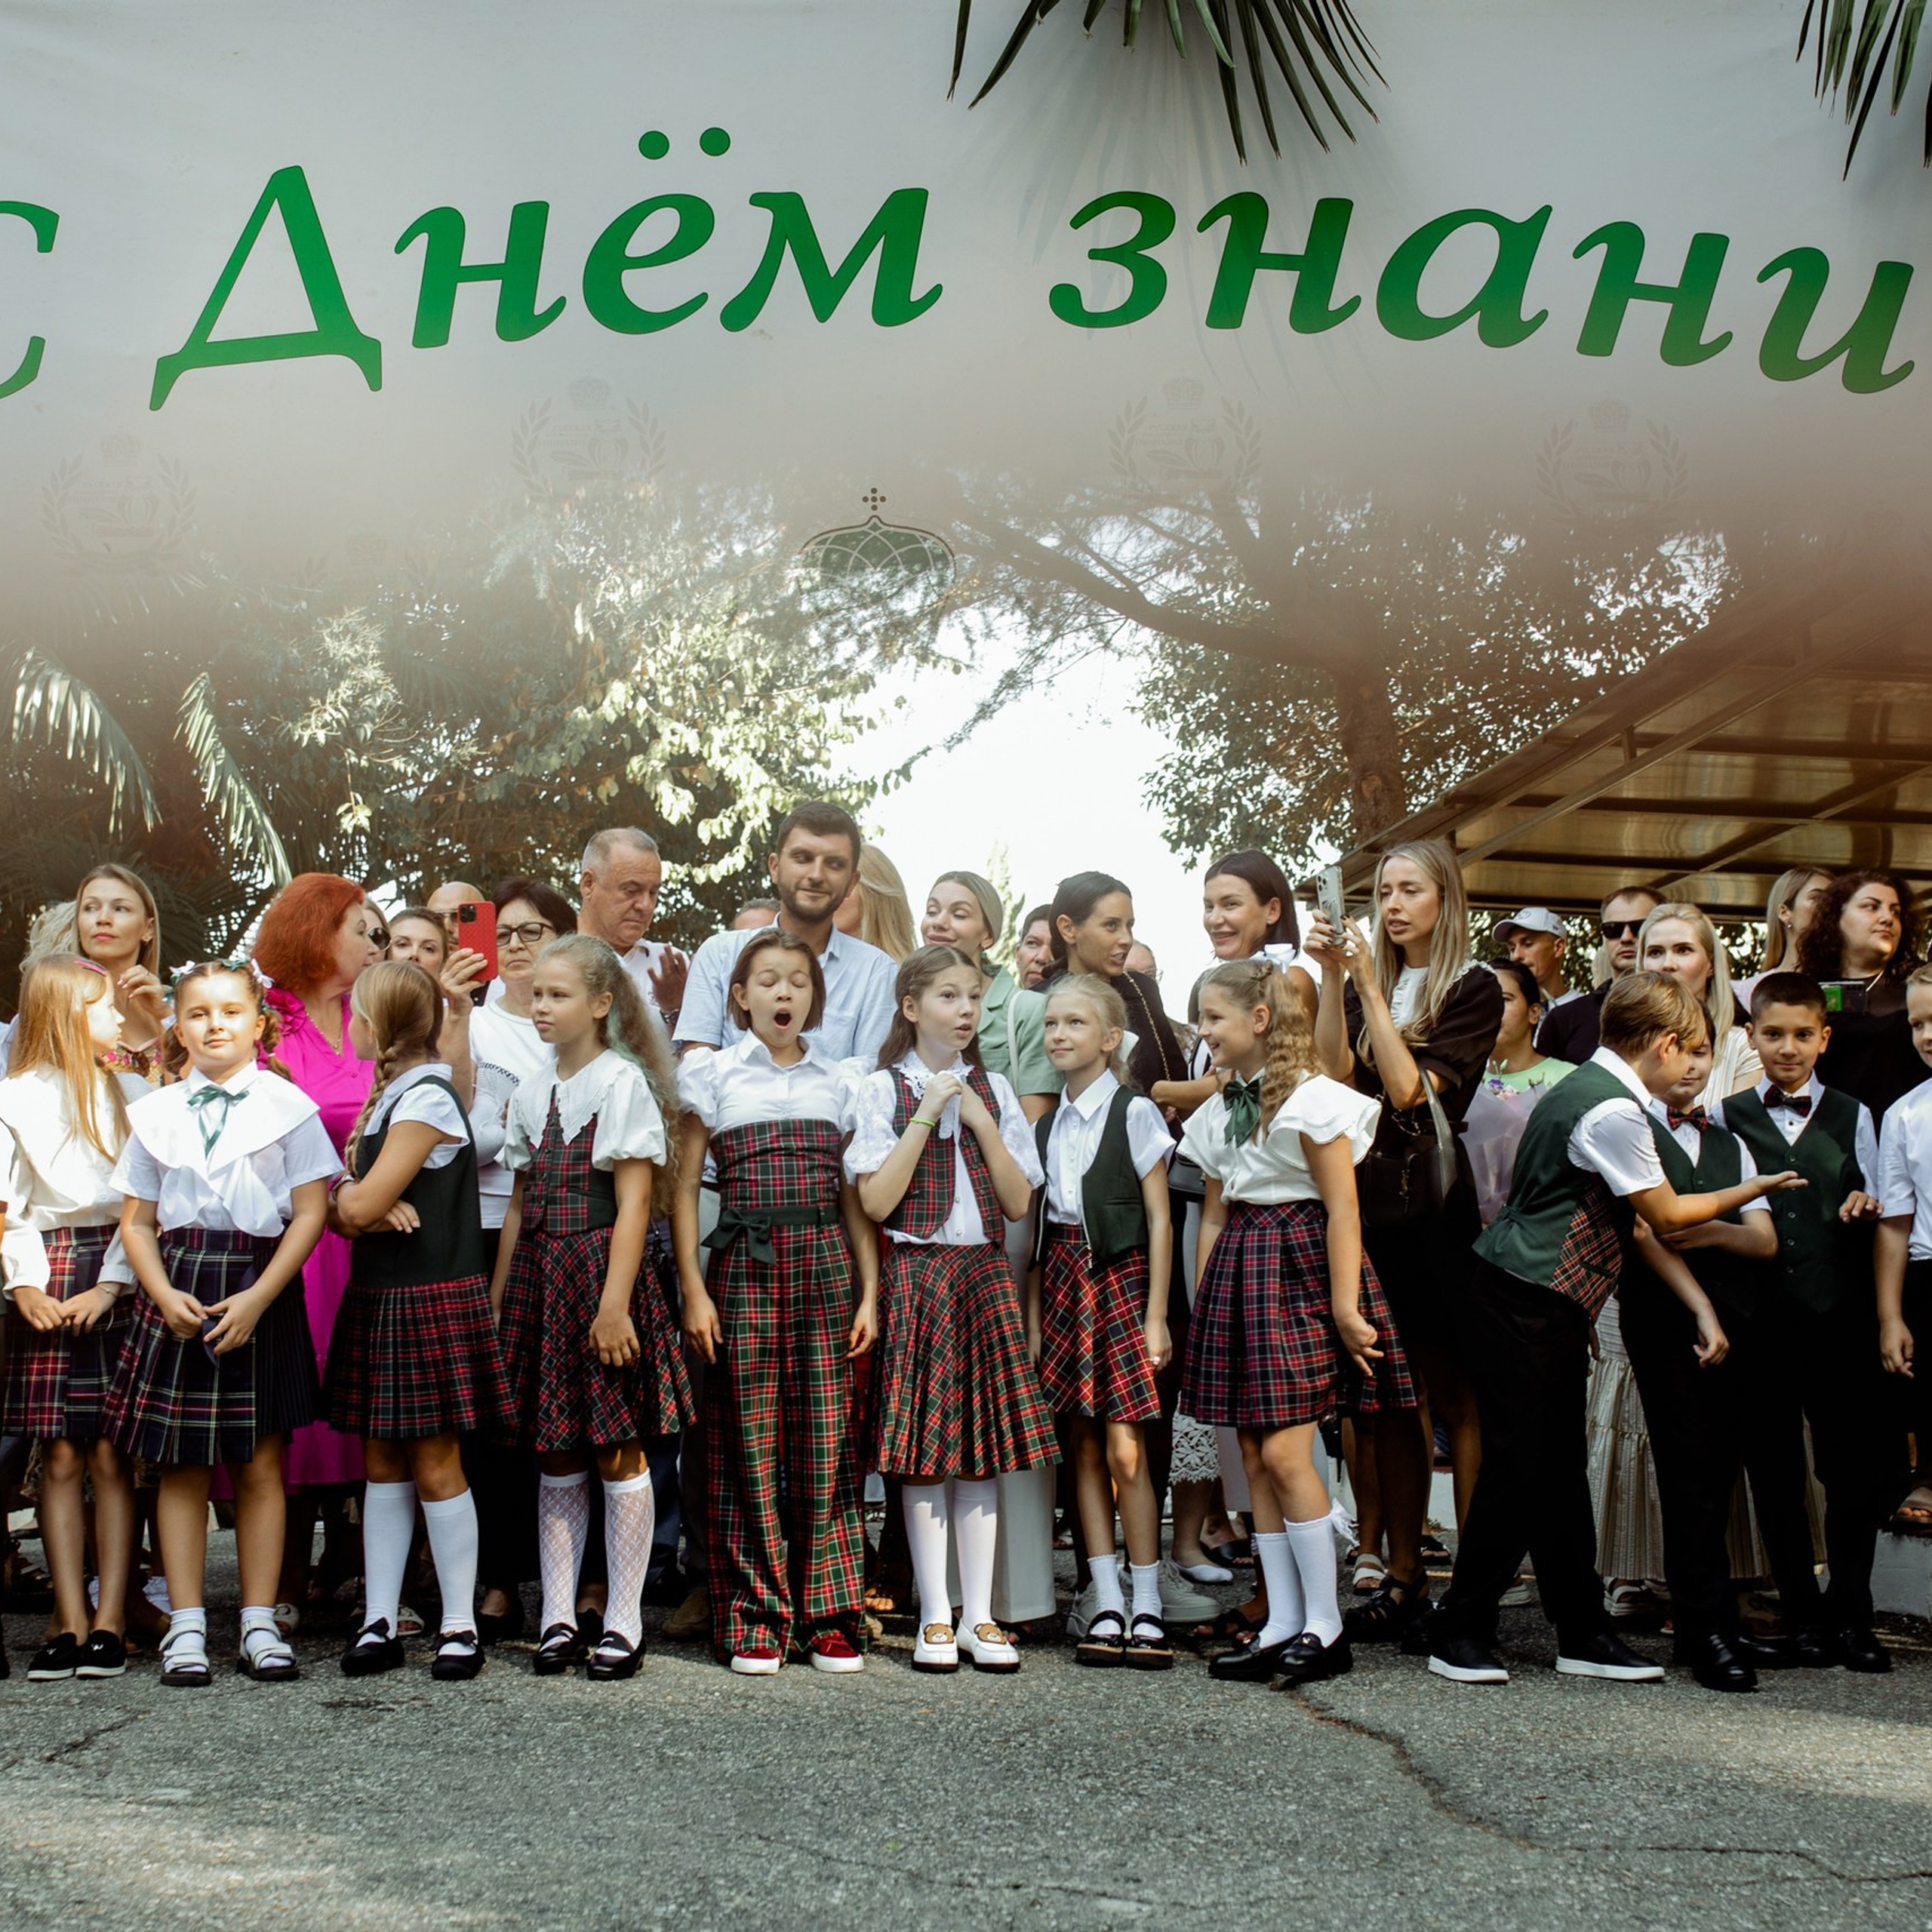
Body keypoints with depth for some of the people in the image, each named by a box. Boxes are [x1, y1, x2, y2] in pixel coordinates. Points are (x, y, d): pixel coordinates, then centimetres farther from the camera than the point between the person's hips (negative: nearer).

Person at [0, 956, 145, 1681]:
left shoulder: (132, 1092, 8)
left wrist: (111, 1283, -8)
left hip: (121, 1277, 0)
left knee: (111, 1455, -3)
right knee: (60, 1458, 0)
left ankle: (109, 1621, -1)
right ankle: (70, 1620, 3)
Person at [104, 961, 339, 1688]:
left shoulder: (287, 1106, 0)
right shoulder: (156, 1113, 8)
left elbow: (310, 1212, -4)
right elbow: (137, 1221, 8)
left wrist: (258, 1297, -12)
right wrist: (165, 1295, -8)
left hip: (263, 1289, -2)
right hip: (179, 1293, 2)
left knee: (260, 1467, 3)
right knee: (181, 1467, 4)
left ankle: (259, 1623, 12)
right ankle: (186, 1627, 11)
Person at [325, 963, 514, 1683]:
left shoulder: (426, 1097, -13)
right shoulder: (386, 1094, 15)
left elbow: (358, 1204, -18)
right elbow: (342, 1215, 11)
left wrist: (348, 1195, 4)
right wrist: (374, 1210, -10)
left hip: (430, 1300, -9)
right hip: (377, 1299, 9)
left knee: (435, 1464, -3)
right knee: (382, 1463, 9)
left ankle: (459, 1624, 4)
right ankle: (379, 1622, 13)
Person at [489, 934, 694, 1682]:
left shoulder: (623, 1080, -6)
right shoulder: (532, 1094, 14)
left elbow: (633, 1202, -11)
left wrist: (615, 1302, -17)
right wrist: (495, 1303, 14)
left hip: (600, 1274, -6)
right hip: (539, 1281, 6)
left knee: (617, 1450, -1)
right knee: (555, 1455, 9)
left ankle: (623, 1621, 6)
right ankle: (557, 1618, 14)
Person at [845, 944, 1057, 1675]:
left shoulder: (993, 1091, 10)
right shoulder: (885, 1089, 0)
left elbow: (1019, 1202, 4)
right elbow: (876, 1202, -10)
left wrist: (982, 1124, -6)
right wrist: (927, 1116, -12)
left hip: (984, 1271, 3)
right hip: (914, 1272, -3)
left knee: (982, 1445, 2)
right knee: (923, 1447, -3)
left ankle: (979, 1616, 7)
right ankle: (935, 1618, 4)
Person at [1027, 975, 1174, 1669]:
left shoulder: (1134, 1112, -3)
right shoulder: (1047, 1124, 12)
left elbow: (1159, 1220, -5)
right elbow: (1037, 1226, 14)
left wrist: (1155, 1315, -9)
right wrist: (1031, 1315, 9)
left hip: (1119, 1277, -5)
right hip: (1062, 1282, 5)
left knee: (1124, 1448, -8)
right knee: (1085, 1448, 4)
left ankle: (1148, 1609, -2)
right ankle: (1107, 1605, 8)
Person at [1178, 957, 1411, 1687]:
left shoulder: (1310, 1099, -9)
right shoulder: (1221, 1109, 14)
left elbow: (1343, 1210, -12)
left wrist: (1345, 1307, -16)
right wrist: (1203, 1304, 11)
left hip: (1299, 1271, -8)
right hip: (1239, 1271, 8)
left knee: (1284, 1451, -12)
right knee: (1254, 1457, 6)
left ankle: (1325, 1627, -2)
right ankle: (1282, 1623, 11)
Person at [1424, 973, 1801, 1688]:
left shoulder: (1589, 1087, 13)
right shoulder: (1614, 1111, -17)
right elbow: (1667, 1215, -7)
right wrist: (1754, 1189, 6)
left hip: (1549, 1308, 10)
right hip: (1526, 1307, -10)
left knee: (1561, 1469, 11)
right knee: (1518, 1468, -4)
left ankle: (1583, 1631, 17)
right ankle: (1460, 1630, 6)